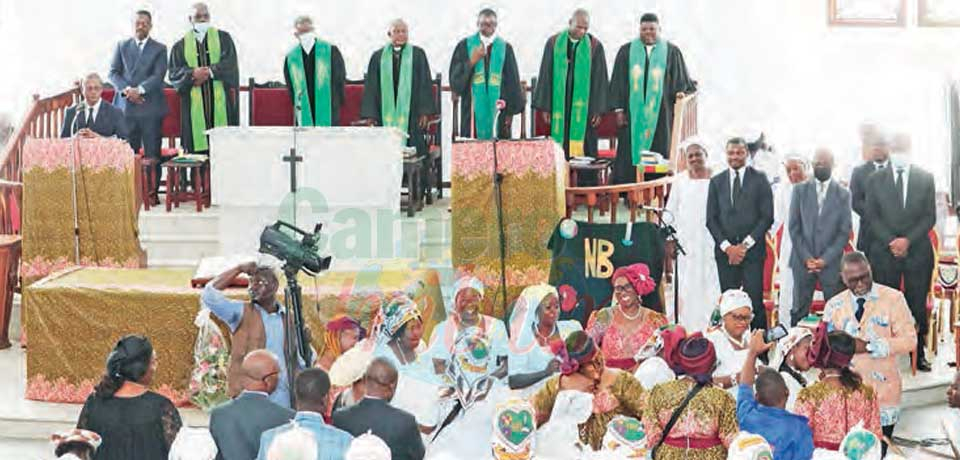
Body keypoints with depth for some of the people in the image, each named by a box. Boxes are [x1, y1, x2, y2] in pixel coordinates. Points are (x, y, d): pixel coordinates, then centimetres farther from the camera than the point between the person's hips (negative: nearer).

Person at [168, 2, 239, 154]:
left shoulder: (223, 38, 11)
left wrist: (209, 72, -14)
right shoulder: (180, 46, 13)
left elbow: (230, 63, -2)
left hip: (220, 102, -1)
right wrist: (193, 73, -15)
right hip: (194, 106, 1)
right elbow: (174, 73, 2)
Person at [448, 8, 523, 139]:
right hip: (473, 108, -1)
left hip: (497, 107, 1)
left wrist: (511, 109, 0)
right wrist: (472, 61, -14)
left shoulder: (505, 48, 7)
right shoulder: (465, 46, 5)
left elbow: (512, 81, 6)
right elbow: (456, 77, 0)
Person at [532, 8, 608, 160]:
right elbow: (545, 75, 5)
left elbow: (600, 78, 1)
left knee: (584, 149, -1)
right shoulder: (554, 43, 3)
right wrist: (544, 106, 1)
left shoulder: (595, 46, 0)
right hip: (558, 106, 1)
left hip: (584, 108, -1)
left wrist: (598, 109, -5)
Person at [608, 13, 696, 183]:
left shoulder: (671, 52, 6)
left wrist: (680, 93, -12)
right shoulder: (627, 51, 8)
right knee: (631, 155, -4)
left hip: (660, 115, 0)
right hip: (633, 115, 0)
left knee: (659, 155, -2)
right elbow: (617, 82, 6)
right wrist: (619, 110, 0)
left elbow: (682, 81, 9)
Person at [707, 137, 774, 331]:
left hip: (752, 249, -2)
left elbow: (767, 217, 0)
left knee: (755, 301, -8)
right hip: (725, 250, 3)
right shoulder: (716, 182, 12)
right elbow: (711, 219, 9)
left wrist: (745, 245, -7)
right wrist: (727, 246, -4)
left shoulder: (759, 179, 4)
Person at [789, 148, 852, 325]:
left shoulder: (843, 194, 5)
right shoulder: (800, 190, 7)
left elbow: (844, 231, 1)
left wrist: (826, 259, -9)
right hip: (803, 261, 1)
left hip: (831, 262, -1)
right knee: (799, 310, 1)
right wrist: (806, 257, -7)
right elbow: (793, 227, 4)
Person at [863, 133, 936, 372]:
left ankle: (918, 353, 10)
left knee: (918, 305, 2)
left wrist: (908, 240, -10)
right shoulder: (876, 180, 7)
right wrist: (891, 242, -10)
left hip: (918, 252, 0)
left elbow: (930, 216, 2)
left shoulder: (925, 178, 6)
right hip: (884, 253, 0)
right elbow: (872, 216, 3)